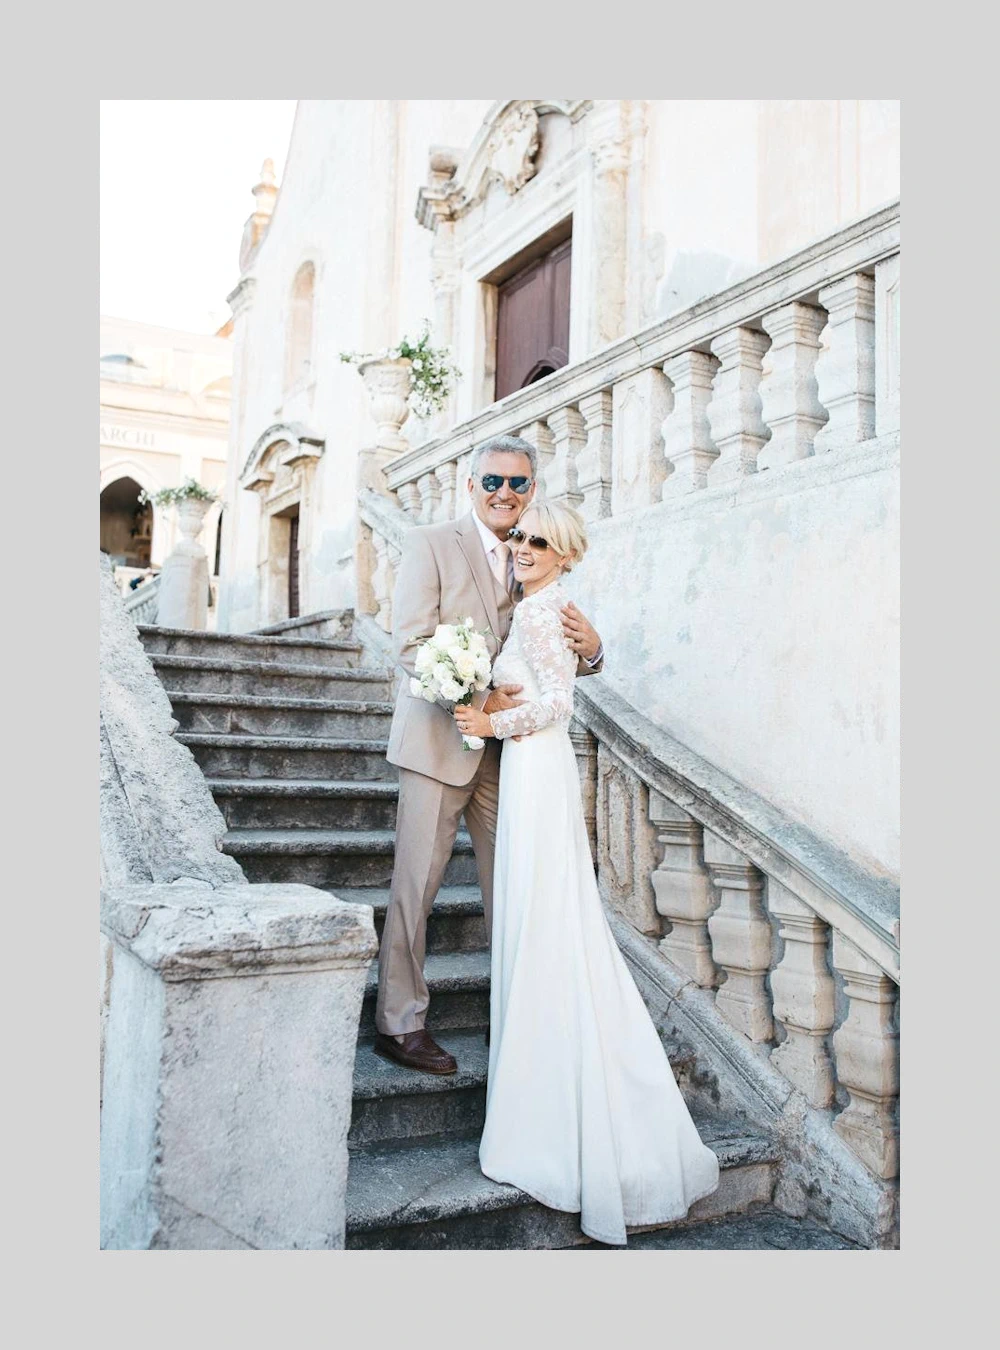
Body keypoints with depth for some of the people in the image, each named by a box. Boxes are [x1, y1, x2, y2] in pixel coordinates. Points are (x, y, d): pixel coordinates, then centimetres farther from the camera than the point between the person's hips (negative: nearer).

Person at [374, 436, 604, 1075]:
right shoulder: (431, 543, -1)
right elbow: (411, 644, -11)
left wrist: (589, 648, -8)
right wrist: (475, 697, -23)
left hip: (508, 747, 5)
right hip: (440, 741, -5)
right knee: (416, 884, 0)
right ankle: (399, 1023, 12)